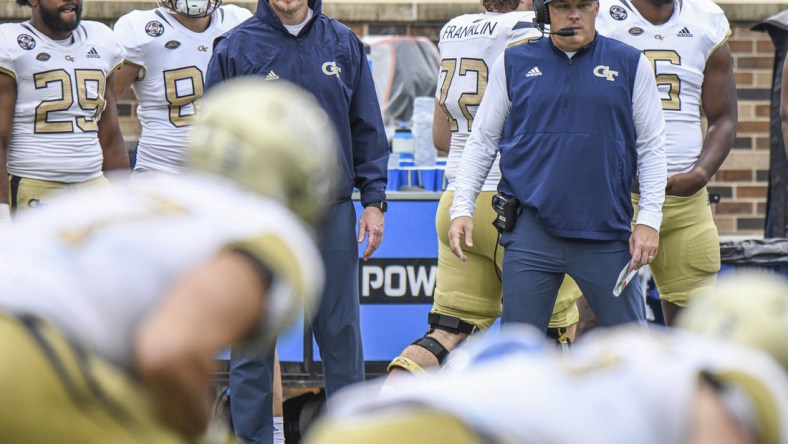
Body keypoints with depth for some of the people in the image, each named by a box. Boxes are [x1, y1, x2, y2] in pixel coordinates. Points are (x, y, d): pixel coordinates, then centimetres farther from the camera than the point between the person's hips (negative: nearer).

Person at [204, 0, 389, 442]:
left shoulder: (344, 44, 6)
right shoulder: (235, 49, -1)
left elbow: (367, 129, 11)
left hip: (332, 215, 2)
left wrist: (374, 199, 4)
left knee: (342, 337, 6)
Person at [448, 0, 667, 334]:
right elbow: (482, 141, 13)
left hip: (607, 232, 0)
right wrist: (462, 209, 3)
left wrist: (649, 219, 0)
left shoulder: (630, 64, 7)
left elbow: (650, 147, 9)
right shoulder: (514, 63, 9)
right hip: (531, 231, 1)